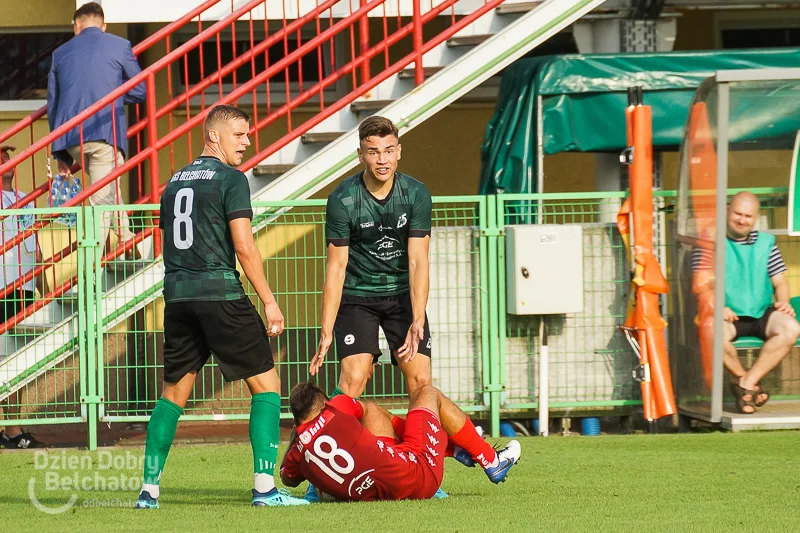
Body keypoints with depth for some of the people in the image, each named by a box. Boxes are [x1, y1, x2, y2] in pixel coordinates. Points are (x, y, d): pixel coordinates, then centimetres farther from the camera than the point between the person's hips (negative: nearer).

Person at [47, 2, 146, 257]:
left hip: (71, 139, 4)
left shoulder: (60, 53, 17)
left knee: (107, 188, 26)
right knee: (102, 199, -4)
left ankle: (125, 240, 24)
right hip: (105, 131, -4)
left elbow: (52, 104, 19)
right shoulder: (119, 46, 7)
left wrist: (60, 153, 24)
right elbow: (140, 91, 10)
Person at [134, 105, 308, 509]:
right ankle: (264, 487, -10)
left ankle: (148, 489, 12)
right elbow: (244, 246, -11)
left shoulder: (175, 182, 16)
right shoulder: (230, 179, -5)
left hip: (177, 297, 7)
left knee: (174, 392, 15)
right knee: (266, 384, 0)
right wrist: (269, 301, -7)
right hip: (220, 294, -7)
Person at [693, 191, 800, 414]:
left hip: (762, 313, 3)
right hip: (729, 316, -3)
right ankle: (750, 383, -12)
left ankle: (746, 383, -22)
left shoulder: (765, 242, 15)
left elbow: (779, 281, 13)